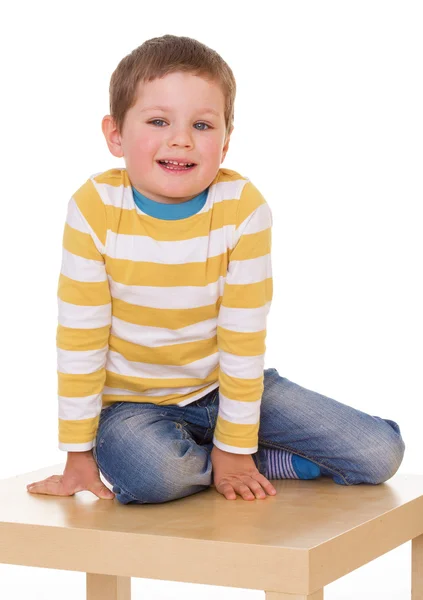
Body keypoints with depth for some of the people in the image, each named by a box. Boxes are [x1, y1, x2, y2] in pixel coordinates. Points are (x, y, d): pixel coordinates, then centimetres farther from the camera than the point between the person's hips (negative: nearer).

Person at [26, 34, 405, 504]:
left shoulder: (243, 208, -17)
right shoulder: (95, 207, -18)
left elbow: (243, 341, -13)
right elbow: (79, 340, -12)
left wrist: (235, 447, -11)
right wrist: (79, 454, -10)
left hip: (221, 387, 1)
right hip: (132, 402, 0)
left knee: (381, 453, -10)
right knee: (153, 474, -36)